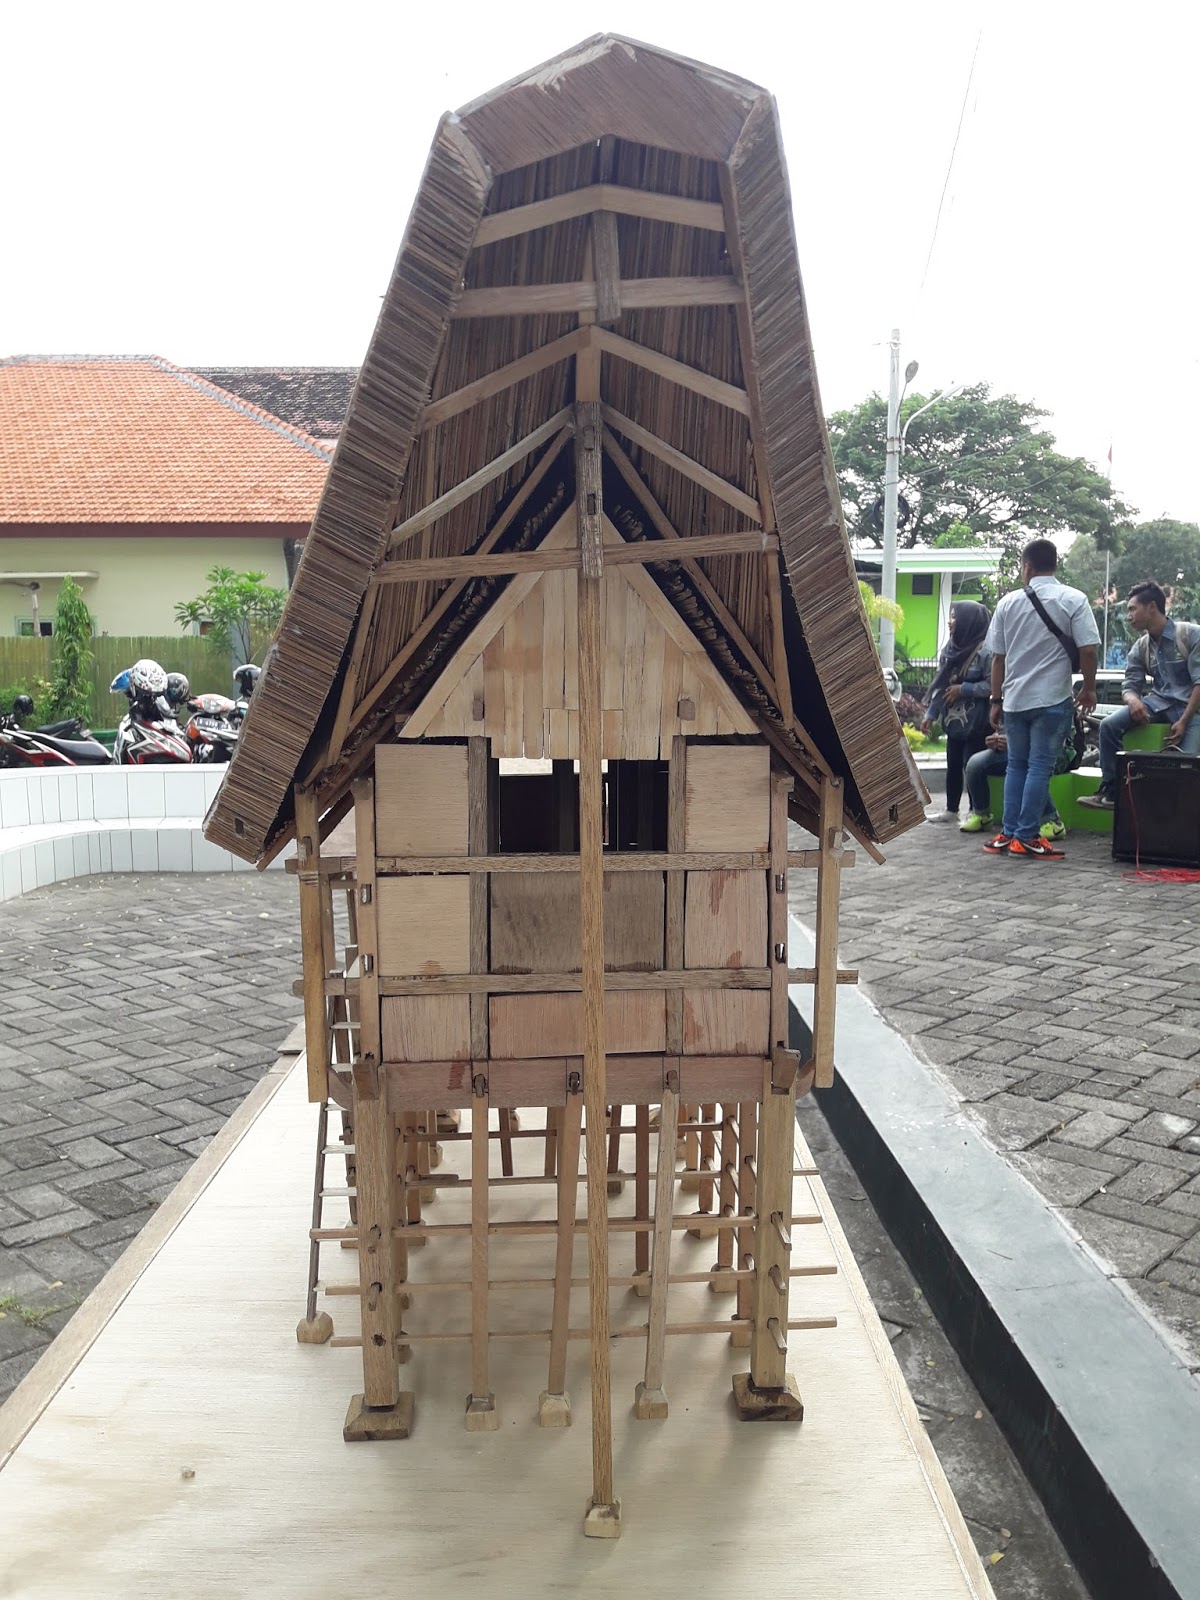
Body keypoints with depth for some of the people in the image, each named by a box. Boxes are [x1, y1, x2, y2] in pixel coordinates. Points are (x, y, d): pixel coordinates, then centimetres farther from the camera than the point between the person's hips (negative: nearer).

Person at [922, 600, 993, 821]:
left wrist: (962, 689, -15)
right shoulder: (951, 648, 9)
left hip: (975, 722, -7)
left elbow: (992, 685, -19)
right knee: (953, 765, 14)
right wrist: (930, 713, 8)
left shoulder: (985, 650, -14)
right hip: (953, 720, 7)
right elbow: (940, 684, 12)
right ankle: (951, 809, 26)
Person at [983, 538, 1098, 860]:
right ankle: (1026, 839, -2)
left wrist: (996, 700, 14)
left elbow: (998, 657, 7)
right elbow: (1087, 650, -9)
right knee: (1040, 767, -1)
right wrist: (1089, 688, 7)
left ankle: (1008, 835, 12)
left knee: (1016, 766, 13)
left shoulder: (1008, 602, 4)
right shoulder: (1073, 600, -4)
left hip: (1014, 699, 3)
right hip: (1051, 699, -3)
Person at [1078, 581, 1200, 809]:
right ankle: (1110, 792, -11)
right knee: (1109, 725, -17)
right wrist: (1133, 700, -22)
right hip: (1160, 701, 5)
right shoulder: (1140, 647, 7)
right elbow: (1130, 685, 5)